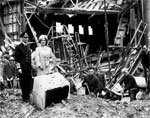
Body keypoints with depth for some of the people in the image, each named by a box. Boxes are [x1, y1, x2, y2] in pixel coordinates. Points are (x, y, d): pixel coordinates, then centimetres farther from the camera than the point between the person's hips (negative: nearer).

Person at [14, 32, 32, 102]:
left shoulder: (28, 47, 13)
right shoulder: (18, 47, -8)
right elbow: (17, 59, -11)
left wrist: (31, 65, 15)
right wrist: (19, 67, -16)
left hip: (29, 67, 7)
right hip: (23, 67, -7)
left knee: (29, 82, 10)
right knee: (23, 83, 1)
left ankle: (27, 96, 23)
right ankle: (24, 97, 12)